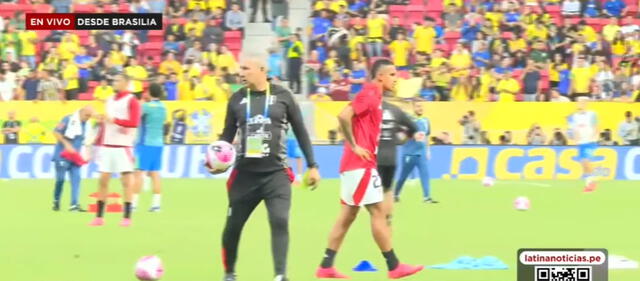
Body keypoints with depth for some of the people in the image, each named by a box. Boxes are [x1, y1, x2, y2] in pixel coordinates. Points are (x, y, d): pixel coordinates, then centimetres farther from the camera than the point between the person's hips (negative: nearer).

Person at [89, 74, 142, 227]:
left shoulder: (132, 101, -4)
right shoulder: (110, 100, 18)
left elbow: (134, 123, -16)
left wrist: (114, 120, -22)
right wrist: (98, 143, 14)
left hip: (122, 146, -6)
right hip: (107, 145, 7)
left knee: (127, 180, -4)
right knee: (103, 180, 4)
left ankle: (127, 217, -3)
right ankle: (99, 217, 7)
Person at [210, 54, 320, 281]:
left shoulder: (282, 96, -1)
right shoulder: (237, 99, 4)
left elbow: (300, 131, 7)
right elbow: (228, 135, 12)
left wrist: (312, 165, 5)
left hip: (276, 172, -2)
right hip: (245, 173, 2)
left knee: (280, 221, -18)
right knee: (232, 226, 9)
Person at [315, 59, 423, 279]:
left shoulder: (373, 96, 16)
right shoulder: (369, 94, -12)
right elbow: (344, 116, -24)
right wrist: (354, 146, -20)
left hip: (357, 164, 10)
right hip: (361, 164, -10)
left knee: (348, 215, 9)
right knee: (378, 212, -6)